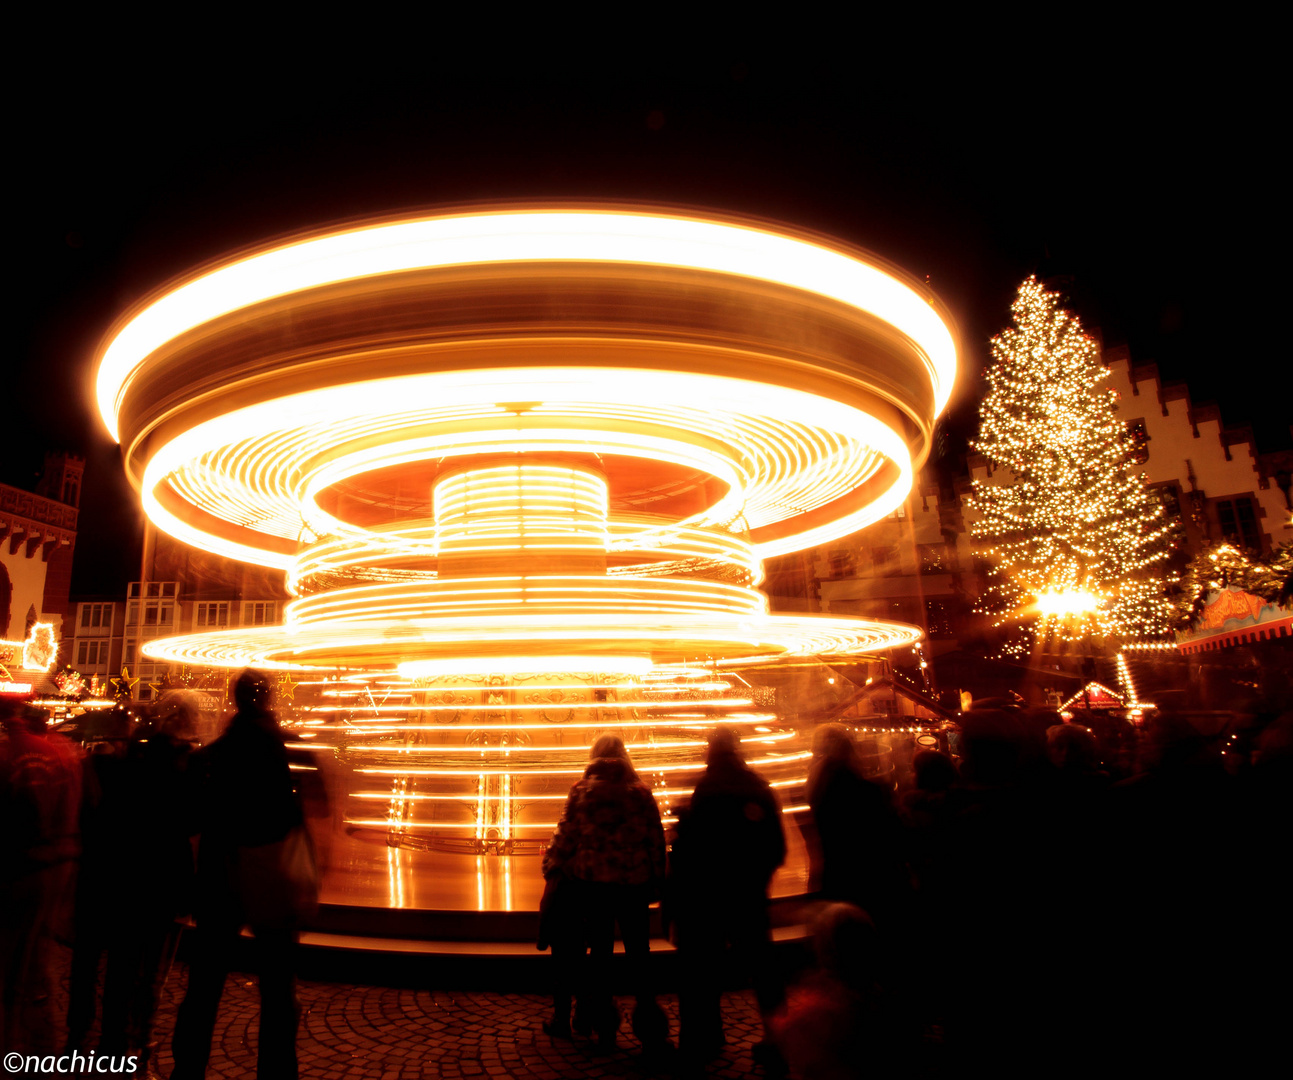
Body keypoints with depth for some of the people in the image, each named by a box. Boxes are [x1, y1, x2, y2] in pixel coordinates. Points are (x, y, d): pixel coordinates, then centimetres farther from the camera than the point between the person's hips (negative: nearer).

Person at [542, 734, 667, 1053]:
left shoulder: (581, 789, -2)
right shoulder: (641, 792, -1)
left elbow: (566, 833, -1)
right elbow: (656, 839, 0)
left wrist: (552, 866, 12)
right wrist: (656, 880, 8)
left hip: (592, 881, 0)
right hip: (634, 882, 0)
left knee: (599, 951, 11)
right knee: (638, 955, 8)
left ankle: (604, 1029, 20)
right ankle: (649, 1032, 12)